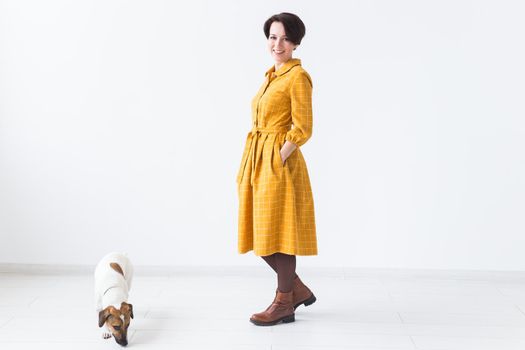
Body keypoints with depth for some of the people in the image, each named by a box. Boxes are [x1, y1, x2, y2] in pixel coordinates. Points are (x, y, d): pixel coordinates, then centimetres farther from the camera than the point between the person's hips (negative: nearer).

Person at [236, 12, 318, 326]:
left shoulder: (298, 76, -10)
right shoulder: (273, 75, 17)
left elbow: (302, 129, -16)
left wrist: (277, 160, -18)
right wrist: (253, 165, 11)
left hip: (279, 162, -9)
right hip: (258, 161, 9)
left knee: (278, 230, -1)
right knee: (260, 232, 11)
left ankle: (284, 304, 13)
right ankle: (297, 289, 26)